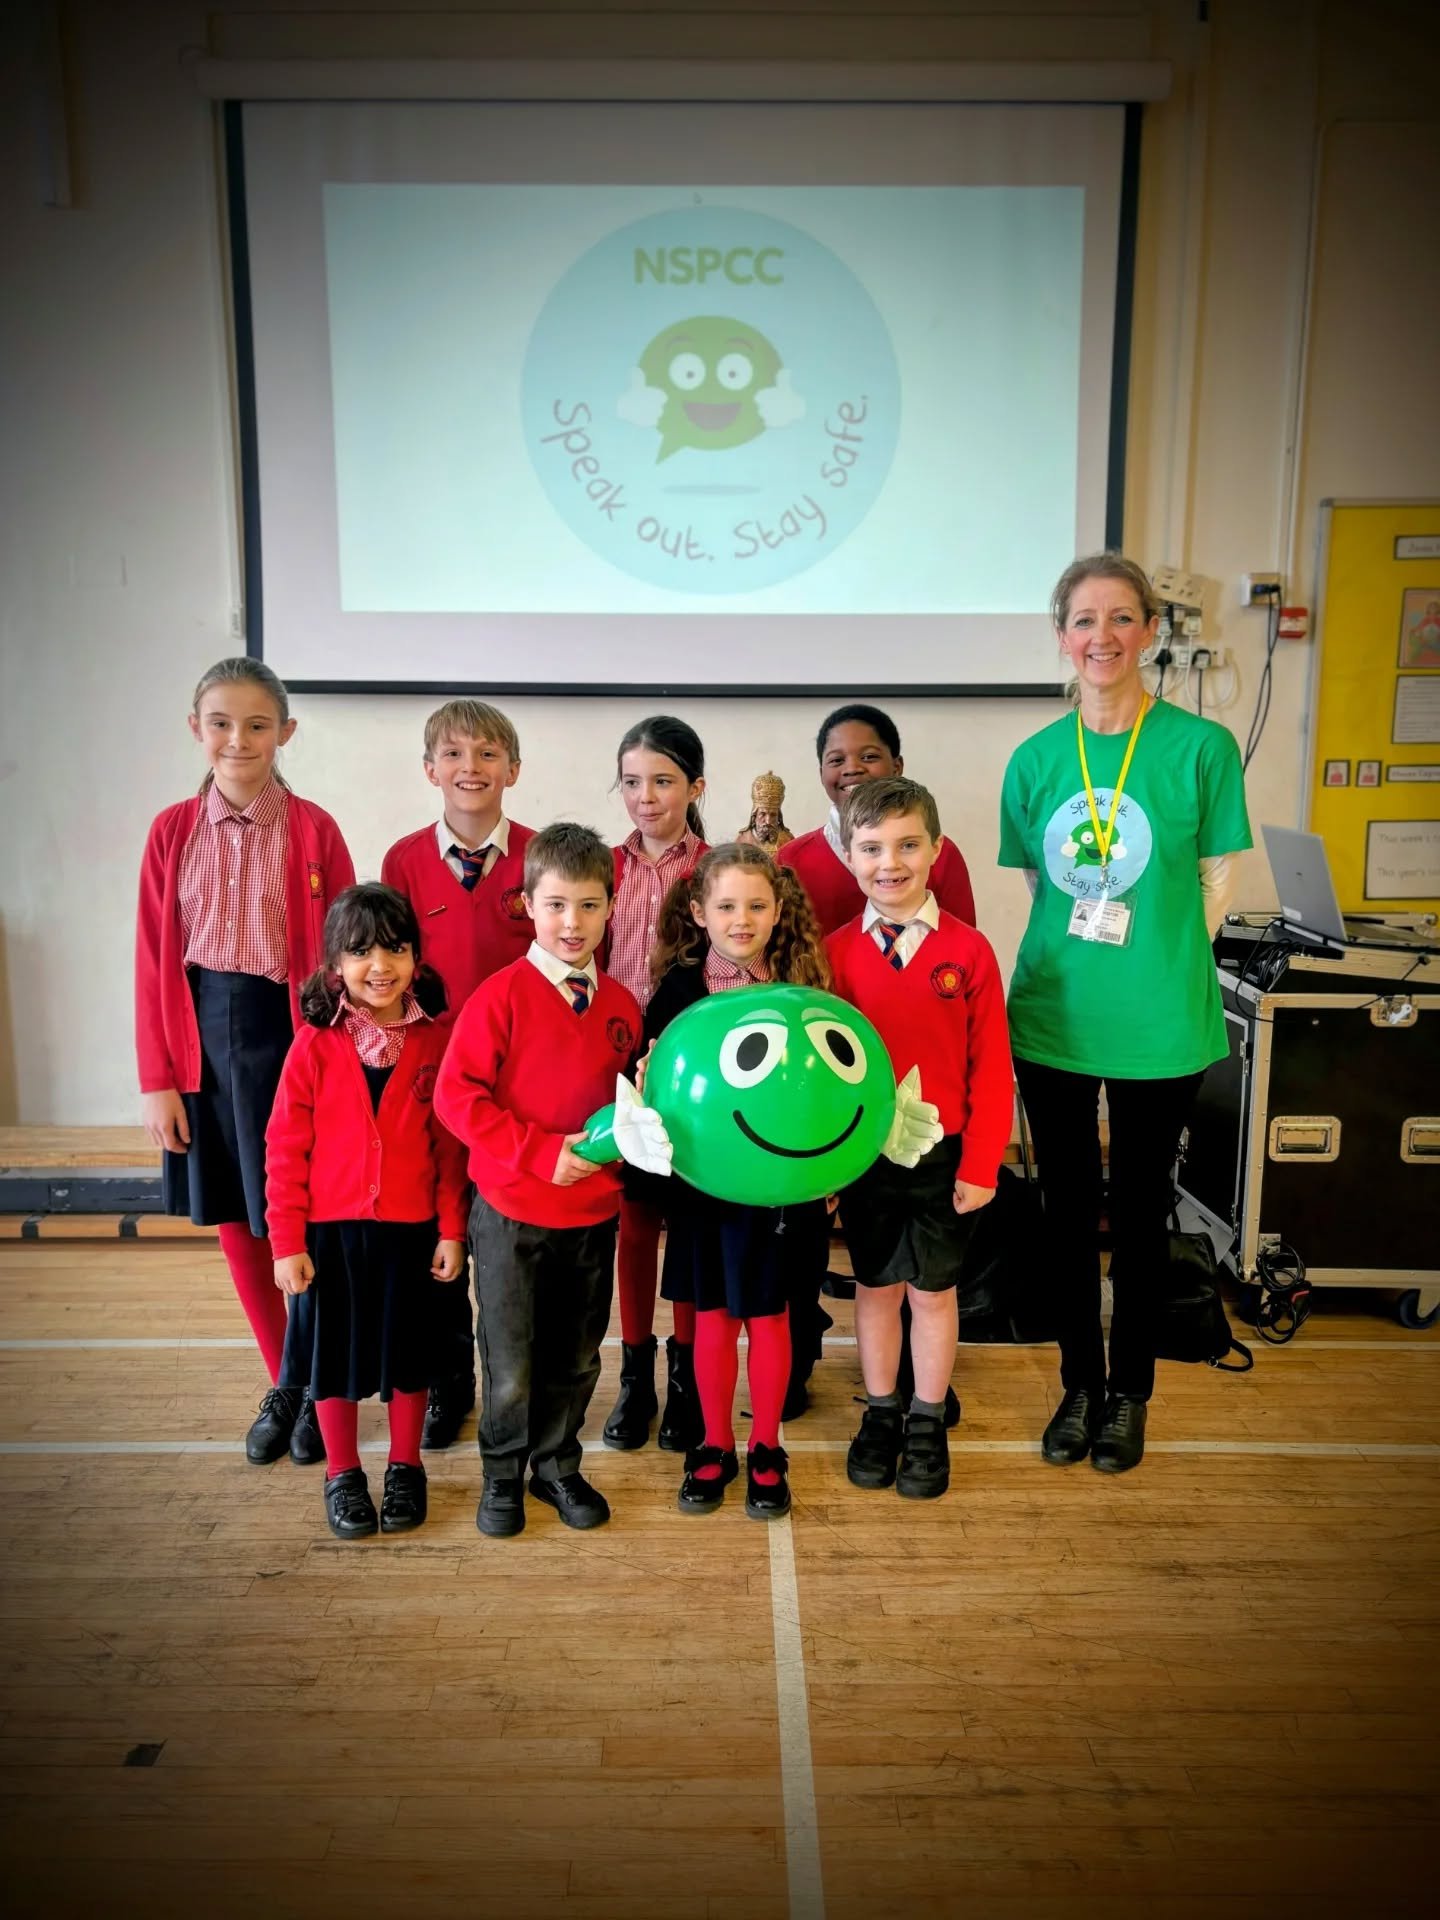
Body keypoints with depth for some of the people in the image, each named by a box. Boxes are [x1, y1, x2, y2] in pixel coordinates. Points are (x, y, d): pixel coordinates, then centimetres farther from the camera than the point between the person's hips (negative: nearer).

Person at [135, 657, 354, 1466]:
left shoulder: (313, 829, -6)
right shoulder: (173, 831, 3)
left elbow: (343, 951, -5)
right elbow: (153, 962, 3)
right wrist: (158, 1077, 0)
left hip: (289, 1034, -3)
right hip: (203, 1040, 4)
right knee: (235, 1222, 13)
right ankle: (283, 1385, 32)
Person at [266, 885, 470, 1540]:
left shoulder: (435, 1042, -6)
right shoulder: (313, 1047, -9)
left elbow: (451, 1146, -2)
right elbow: (285, 1150, -5)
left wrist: (451, 1230, -2)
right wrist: (286, 1241, -6)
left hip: (412, 1230, 1)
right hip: (329, 1231, 0)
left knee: (408, 1354, 14)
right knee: (333, 1354, 12)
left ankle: (405, 1470, 34)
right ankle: (342, 1474, 32)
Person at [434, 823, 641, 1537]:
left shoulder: (621, 1005, 3)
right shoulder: (502, 995, -12)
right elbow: (455, 1095, -17)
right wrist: (539, 1152, -21)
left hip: (594, 1212, 4)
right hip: (511, 1212, -4)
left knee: (575, 1358, 17)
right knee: (511, 1364, 10)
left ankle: (558, 1465, 38)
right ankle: (502, 1473, 33)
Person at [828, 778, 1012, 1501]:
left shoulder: (968, 951, -9)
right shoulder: (837, 951, -4)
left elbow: (990, 1066, -7)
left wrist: (980, 1163, -8)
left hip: (944, 1155, -1)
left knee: (933, 1291, 12)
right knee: (875, 1286, 15)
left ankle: (927, 1424, 30)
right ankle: (880, 1414, 33)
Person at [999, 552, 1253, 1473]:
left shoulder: (1201, 746, -8)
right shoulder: (1037, 758, 2)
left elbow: (1215, 887, -2)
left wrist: (1156, 965, -4)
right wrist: (1071, 961, 1)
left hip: (1158, 1025, -2)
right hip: (1053, 1018, 3)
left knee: (1140, 1209, 12)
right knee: (1068, 1207, 13)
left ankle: (1130, 1390, 32)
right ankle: (1079, 1383, 33)